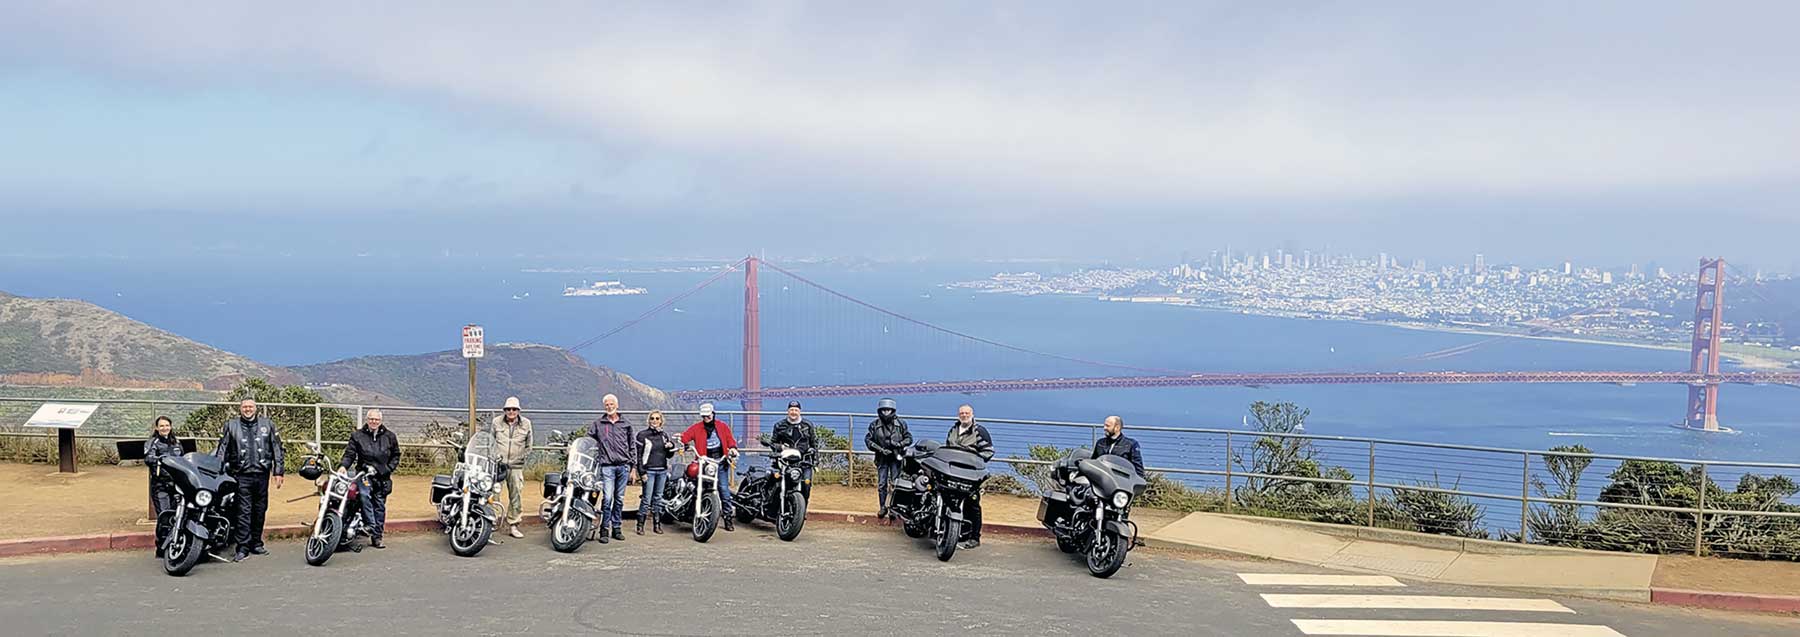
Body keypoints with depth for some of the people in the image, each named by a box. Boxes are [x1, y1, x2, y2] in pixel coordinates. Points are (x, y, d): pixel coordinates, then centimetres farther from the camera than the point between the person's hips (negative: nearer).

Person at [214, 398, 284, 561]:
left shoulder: (267, 425, 9)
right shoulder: (231, 426, 7)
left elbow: (277, 449, 9)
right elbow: (221, 450, 4)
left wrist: (278, 472, 4)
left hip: (262, 474, 2)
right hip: (241, 476, -2)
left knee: (260, 511, 9)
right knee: (243, 511, -6)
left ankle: (256, 544, 21)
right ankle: (243, 547, -4)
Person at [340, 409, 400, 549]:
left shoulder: (389, 436, 10)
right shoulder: (357, 435, 5)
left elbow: (396, 454, 17)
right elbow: (349, 453, 0)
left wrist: (389, 468, 4)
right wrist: (343, 465, -19)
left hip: (382, 476, 3)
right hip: (364, 473, -2)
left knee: (380, 506, 6)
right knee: (364, 495, -30)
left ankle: (377, 537, 13)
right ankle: (371, 528, -31)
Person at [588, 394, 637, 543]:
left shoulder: (626, 424, 12)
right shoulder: (598, 424, 8)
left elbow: (632, 446, 14)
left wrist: (633, 466, 9)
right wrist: (593, 461, -2)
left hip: (623, 466, 2)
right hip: (607, 466, -2)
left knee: (619, 499, 7)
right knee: (607, 498, -11)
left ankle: (617, 528, 14)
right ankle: (604, 529, -5)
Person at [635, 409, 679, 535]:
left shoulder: (664, 435, 12)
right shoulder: (642, 435, -3)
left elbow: (669, 455, 18)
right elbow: (638, 455, -4)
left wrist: (671, 447, -3)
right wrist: (642, 472, -10)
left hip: (662, 471, 5)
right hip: (649, 471, -5)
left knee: (658, 498, 9)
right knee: (646, 499, -7)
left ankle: (657, 524, 15)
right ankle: (640, 525, -1)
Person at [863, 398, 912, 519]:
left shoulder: (900, 424, 3)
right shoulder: (875, 425, 2)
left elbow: (909, 438, 7)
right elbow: (868, 440, 0)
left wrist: (900, 444, -12)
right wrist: (880, 449, -11)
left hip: (896, 458, -1)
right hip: (882, 458, 1)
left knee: (895, 483, -3)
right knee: (881, 484, 2)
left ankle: (893, 507, 5)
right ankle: (883, 507, 14)